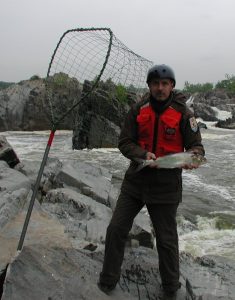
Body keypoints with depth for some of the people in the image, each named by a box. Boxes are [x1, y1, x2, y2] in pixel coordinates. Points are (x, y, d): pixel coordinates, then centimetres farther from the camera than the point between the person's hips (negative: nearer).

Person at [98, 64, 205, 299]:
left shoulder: (183, 113, -6)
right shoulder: (138, 110, 0)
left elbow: (196, 145, -4)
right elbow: (124, 142, -1)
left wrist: (192, 157, -27)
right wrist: (143, 155, -20)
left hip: (166, 185, -2)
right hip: (135, 180, 3)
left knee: (166, 240, 10)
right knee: (116, 230, 6)